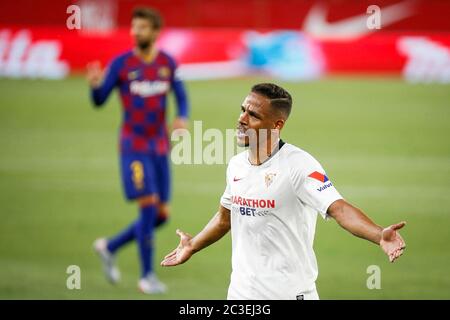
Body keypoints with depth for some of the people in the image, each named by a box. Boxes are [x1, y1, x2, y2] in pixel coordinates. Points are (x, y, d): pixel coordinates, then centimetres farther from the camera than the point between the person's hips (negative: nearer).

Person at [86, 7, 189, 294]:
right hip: (134, 145, -5)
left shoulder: (167, 63, 4)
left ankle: (110, 247, 25)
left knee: (161, 215, 4)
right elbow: (99, 101, -4)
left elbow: (182, 97, 12)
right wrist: (95, 84, -26)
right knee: (148, 206, -14)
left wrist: (183, 118, -9)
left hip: (160, 147, 5)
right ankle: (147, 276, -1)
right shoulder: (121, 64, -6)